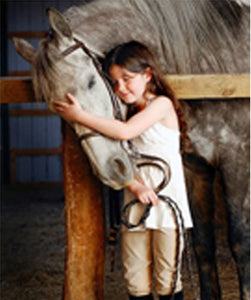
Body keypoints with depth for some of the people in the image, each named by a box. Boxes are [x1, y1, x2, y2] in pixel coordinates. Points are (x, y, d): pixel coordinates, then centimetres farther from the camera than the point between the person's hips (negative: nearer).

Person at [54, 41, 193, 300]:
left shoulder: (162, 104, -7)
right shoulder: (128, 112, 12)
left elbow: (125, 132, -22)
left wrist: (79, 116, -17)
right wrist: (135, 186, -17)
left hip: (166, 201, -6)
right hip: (136, 203, 6)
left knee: (167, 278, 0)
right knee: (135, 279, 7)